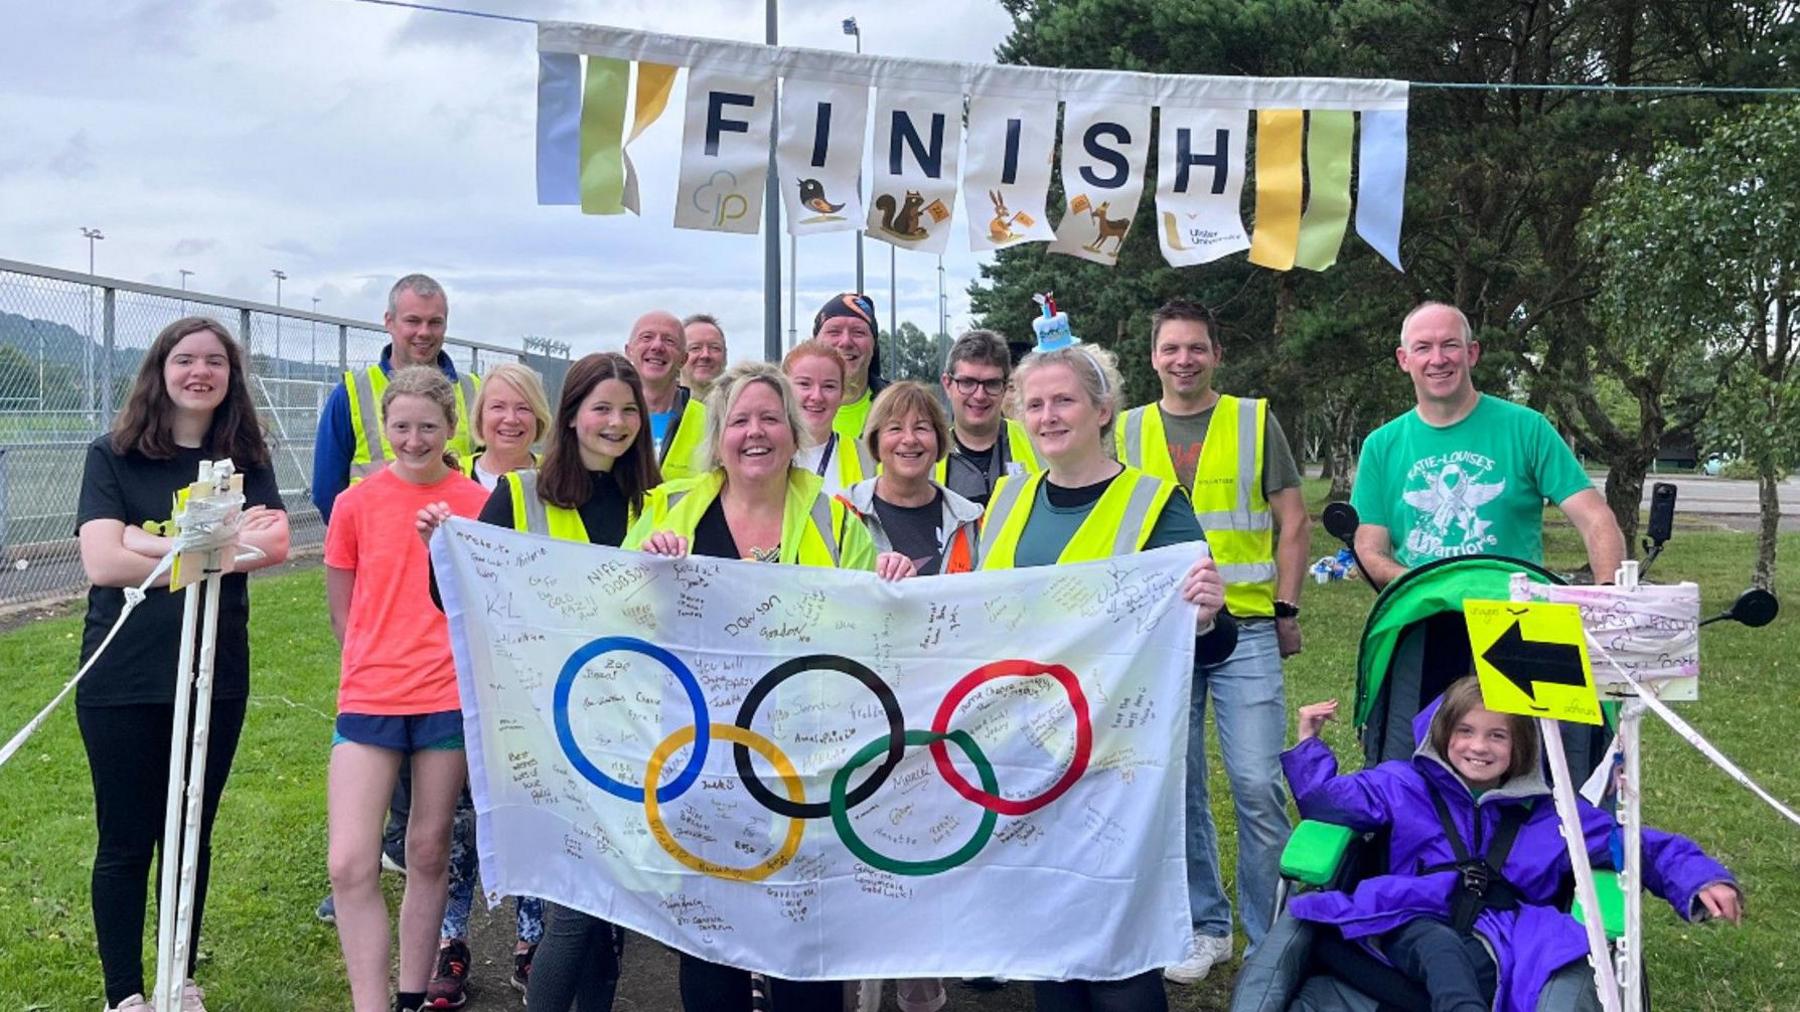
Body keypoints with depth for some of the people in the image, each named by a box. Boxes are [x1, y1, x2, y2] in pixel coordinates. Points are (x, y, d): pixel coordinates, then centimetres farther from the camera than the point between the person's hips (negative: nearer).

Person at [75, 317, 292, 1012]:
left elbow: (274, 545, -12)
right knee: (125, 843, 6)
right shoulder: (112, 457, -1)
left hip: (215, 677, 2)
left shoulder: (246, 461, 5)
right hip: (122, 679, -2)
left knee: (191, 836, 14)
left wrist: (156, 544, -17)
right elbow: (102, 562, -15)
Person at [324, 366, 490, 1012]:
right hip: (368, 698, 1)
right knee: (350, 864, -8)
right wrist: (379, 665, 5)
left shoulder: (477, 503, -1)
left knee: (429, 853, 10)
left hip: (450, 697, 0)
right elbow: (341, 607, 9)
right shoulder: (356, 504, 1)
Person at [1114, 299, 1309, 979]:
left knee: (1258, 785, -5)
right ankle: (1205, 928, 20)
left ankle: (1271, 936, 8)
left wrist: (1286, 609, -1)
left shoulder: (1254, 421, 5)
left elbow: (1293, 524, 6)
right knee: (1177, 787, 6)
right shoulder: (1128, 432, 9)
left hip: (1245, 629, -2)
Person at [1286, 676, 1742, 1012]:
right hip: (1416, 929, -2)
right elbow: (1331, 799, 20)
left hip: (1502, 947, 3)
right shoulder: (1405, 785, 20)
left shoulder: (1552, 813, 21)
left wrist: (1700, 879, 8)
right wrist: (1309, 744, 10)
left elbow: (1637, 846, 22)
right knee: (1440, 946, -41)